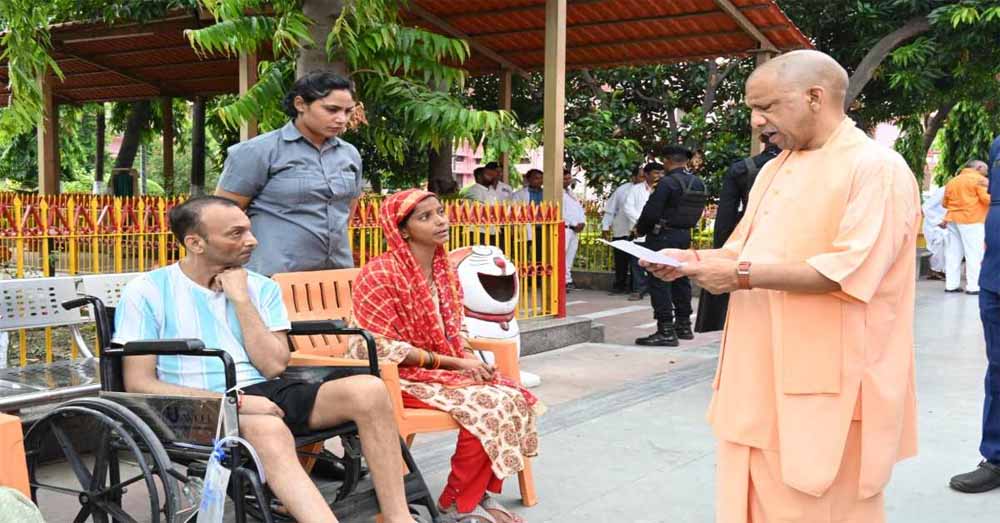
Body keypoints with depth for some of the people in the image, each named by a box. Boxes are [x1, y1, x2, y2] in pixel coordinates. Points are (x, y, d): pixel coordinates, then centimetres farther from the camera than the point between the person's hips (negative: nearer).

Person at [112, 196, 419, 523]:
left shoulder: (261, 287, 12)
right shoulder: (147, 292, 1)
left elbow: (273, 366, 2)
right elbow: (139, 385, -5)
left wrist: (241, 299, -3)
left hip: (266, 394, 4)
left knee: (368, 390, -21)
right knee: (270, 430, -39)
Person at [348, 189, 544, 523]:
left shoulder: (445, 271, 8)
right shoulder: (381, 273, -16)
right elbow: (381, 347, -19)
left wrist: (470, 360, -9)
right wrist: (453, 363, -19)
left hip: (446, 368, 8)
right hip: (399, 377, -7)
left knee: (516, 398, -13)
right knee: (489, 406, -25)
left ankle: (482, 494, 0)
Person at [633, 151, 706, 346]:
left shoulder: (667, 182, -17)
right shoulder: (699, 183, 6)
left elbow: (651, 212, -18)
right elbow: (696, 213, 11)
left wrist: (640, 230, -1)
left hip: (663, 236, -8)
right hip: (685, 235, 8)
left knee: (659, 281, -4)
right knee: (680, 279, 17)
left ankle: (666, 331, -7)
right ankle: (684, 325, 26)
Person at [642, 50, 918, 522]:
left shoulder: (876, 168, -13)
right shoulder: (775, 169, 14)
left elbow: (850, 271, -22)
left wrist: (743, 275, -22)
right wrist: (695, 260, 1)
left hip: (827, 386, -8)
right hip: (764, 375, 8)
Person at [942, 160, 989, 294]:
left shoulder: (952, 181, 17)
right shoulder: (979, 180, -4)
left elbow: (945, 203, 19)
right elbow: (988, 199, -12)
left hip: (953, 219, 7)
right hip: (972, 220, -7)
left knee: (953, 253, 7)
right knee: (974, 253, -4)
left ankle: (951, 284, 6)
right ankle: (973, 286, -7)